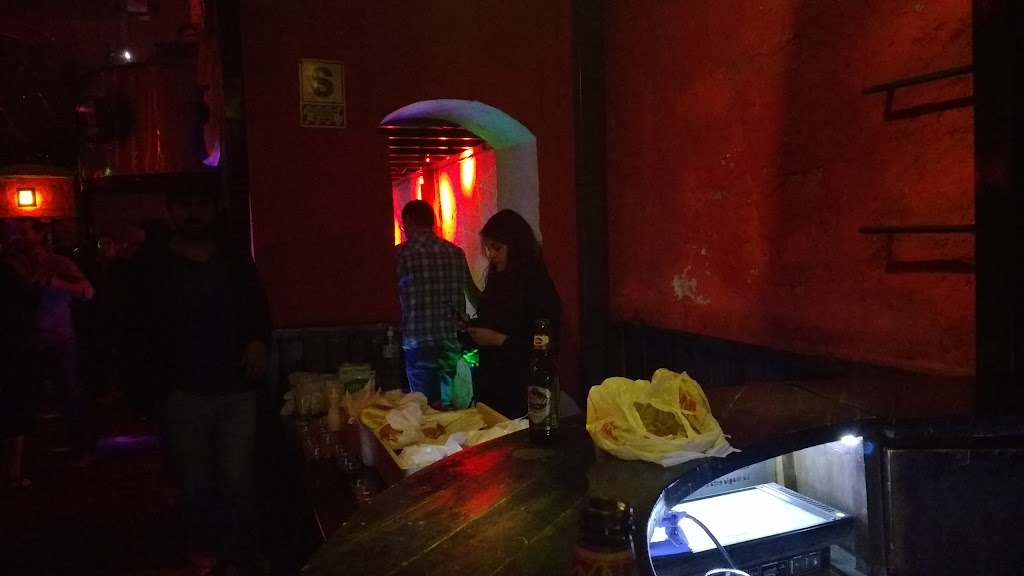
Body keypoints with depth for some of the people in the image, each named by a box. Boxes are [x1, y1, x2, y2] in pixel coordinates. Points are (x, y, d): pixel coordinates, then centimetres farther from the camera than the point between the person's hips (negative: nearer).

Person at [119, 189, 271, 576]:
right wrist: (163, 387, -8)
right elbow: (135, 336, 0)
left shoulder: (236, 261, 7)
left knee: (238, 483, -1)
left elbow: (259, 312, 18)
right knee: (198, 485, 8)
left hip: (238, 392, 1)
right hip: (185, 396, -1)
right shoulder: (149, 266, 0)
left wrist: (259, 342, -3)